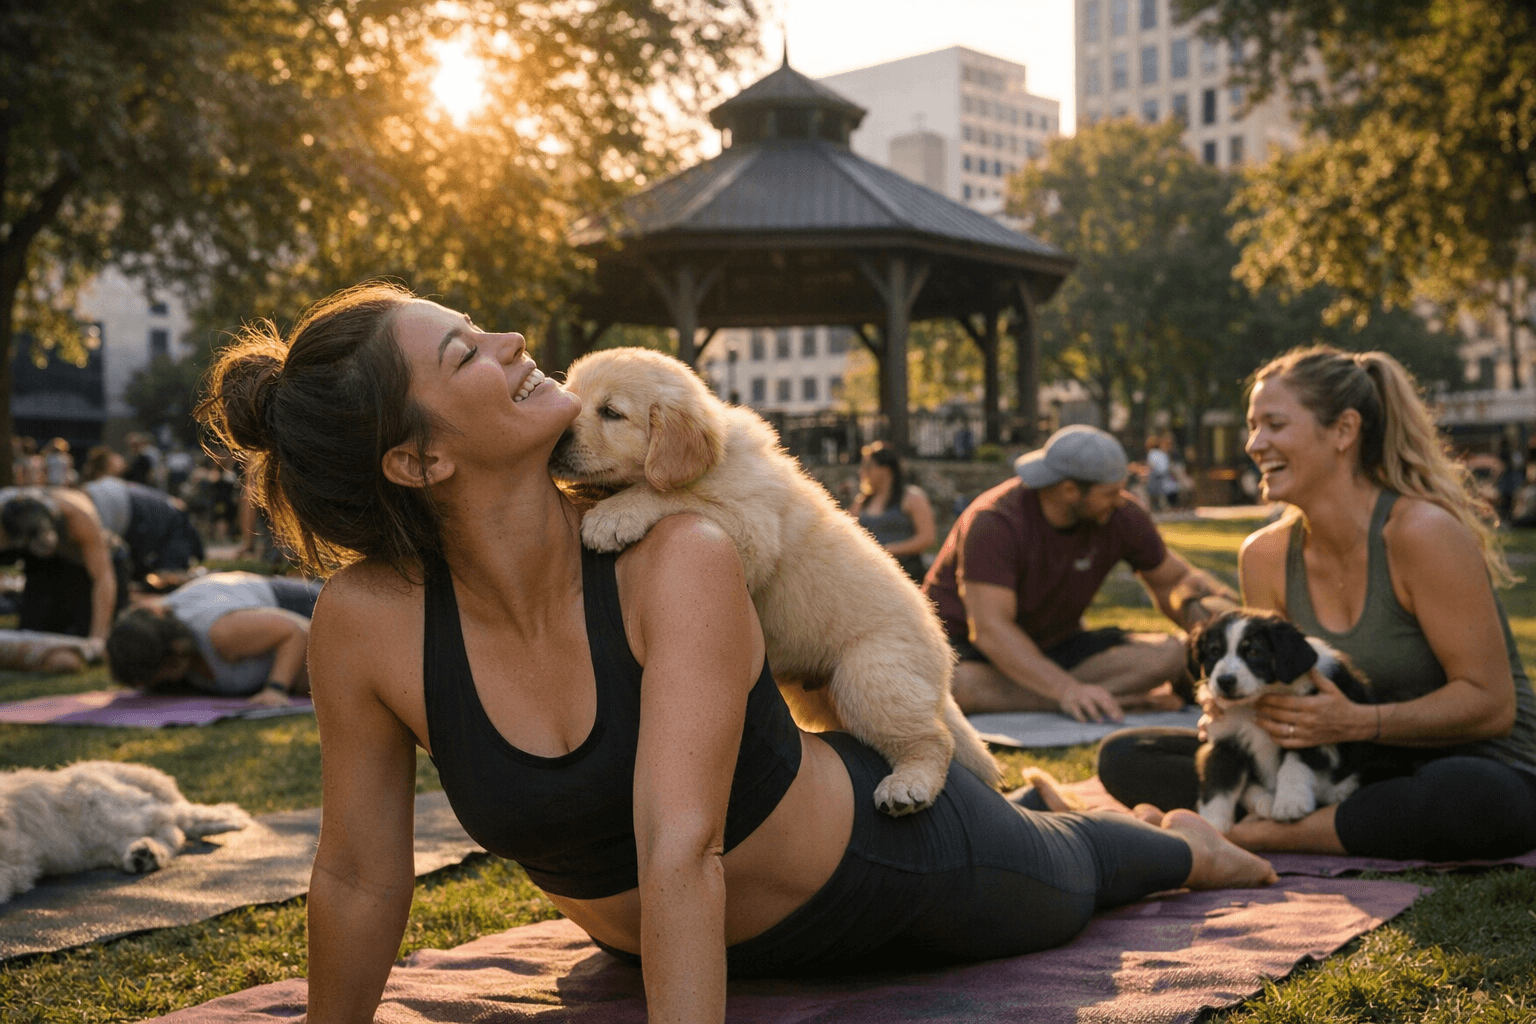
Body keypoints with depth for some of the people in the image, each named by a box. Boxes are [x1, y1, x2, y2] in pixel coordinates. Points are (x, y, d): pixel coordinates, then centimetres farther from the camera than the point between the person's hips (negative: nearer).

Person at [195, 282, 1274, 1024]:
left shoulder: (678, 562, -37)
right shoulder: (367, 622, -29)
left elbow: (681, 851, -46)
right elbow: (362, 877, -17)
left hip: (900, 855, -3)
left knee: (1062, 878, 30)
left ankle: (1175, 841, 66)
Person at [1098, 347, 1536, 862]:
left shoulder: (1421, 531, -18)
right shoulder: (1265, 556, 1)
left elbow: (1492, 703, -18)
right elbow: (1274, 701, 7)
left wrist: (1358, 722, -29)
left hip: (1478, 764, -5)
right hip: (1349, 769, 5)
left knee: (1476, 798, -44)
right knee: (1123, 757, -5)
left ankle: (1278, 834, -23)